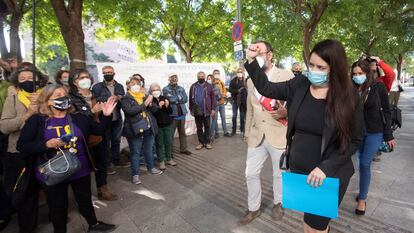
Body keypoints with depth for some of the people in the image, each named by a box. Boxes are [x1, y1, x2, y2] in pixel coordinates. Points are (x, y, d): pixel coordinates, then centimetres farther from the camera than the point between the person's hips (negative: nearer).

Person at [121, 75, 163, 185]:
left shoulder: (145, 96, 10)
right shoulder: (126, 98, -5)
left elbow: (156, 108, 7)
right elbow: (130, 111, -22)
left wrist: (150, 104, -14)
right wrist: (145, 104, -20)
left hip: (149, 128, 5)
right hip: (135, 129, -5)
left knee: (149, 150, 19)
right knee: (135, 152, 5)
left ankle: (151, 168, 38)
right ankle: (135, 174, 18)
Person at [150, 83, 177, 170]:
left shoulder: (164, 98, 5)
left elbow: (170, 111, 5)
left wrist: (167, 106, -13)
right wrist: (159, 107, -26)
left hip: (167, 124, 4)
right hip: (157, 125, -4)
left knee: (169, 142, 11)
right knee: (159, 144, 5)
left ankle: (169, 159, 27)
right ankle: (161, 161, 17)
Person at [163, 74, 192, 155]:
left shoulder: (181, 88, 9)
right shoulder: (165, 89, -5)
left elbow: (185, 99, -3)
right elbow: (171, 99, -19)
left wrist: (175, 99, -10)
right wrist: (180, 98, -7)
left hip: (182, 114, 5)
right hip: (172, 114, -5)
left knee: (182, 132, 15)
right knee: (170, 133, 4)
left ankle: (183, 148, 28)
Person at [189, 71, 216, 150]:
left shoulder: (209, 86, 0)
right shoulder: (193, 86, 4)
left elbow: (213, 98, -2)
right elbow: (191, 99, 6)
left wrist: (213, 109, -7)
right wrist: (191, 109, 4)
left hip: (206, 111, -1)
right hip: (197, 111, 2)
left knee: (207, 127, 7)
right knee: (199, 127, 10)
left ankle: (207, 142, 18)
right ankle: (201, 142, 21)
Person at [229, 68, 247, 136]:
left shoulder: (245, 81, 0)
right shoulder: (233, 80, -2)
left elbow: (248, 89, 3)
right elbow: (230, 89, -6)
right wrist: (238, 91, -16)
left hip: (243, 100, 1)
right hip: (235, 100, -1)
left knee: (242, 116, 9)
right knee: (234, 115, 5)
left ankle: (242, 130, 21)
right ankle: (233, 130, 16)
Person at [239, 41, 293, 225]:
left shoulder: (286, 76, -6)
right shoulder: (250, 81, 9)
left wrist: (286, 112, -22)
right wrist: (247, 133, 15)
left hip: (279, 134, -3)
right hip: (257, 136, 4)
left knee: (279, 174, 15)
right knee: (251, 173, 9)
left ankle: (278, 203, 41)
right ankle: (253, 208, 30)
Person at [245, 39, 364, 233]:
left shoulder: (348, 96, -11)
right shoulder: (299, 86, -5)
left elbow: (354, 140, -8)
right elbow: (266, 89, 0)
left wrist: (326, 167, -18)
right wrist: (252, 61, -11)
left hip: (330, 175, -3)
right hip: (297, 170, 3)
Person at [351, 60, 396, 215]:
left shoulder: (378, 87, -9)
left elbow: (386, 111, -4)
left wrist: (388, 135, -4)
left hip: (374, 132, -3)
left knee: (365, 164, -2)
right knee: (361, 163, 12)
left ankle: (362, 199, 12)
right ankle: (363, 192, 29)